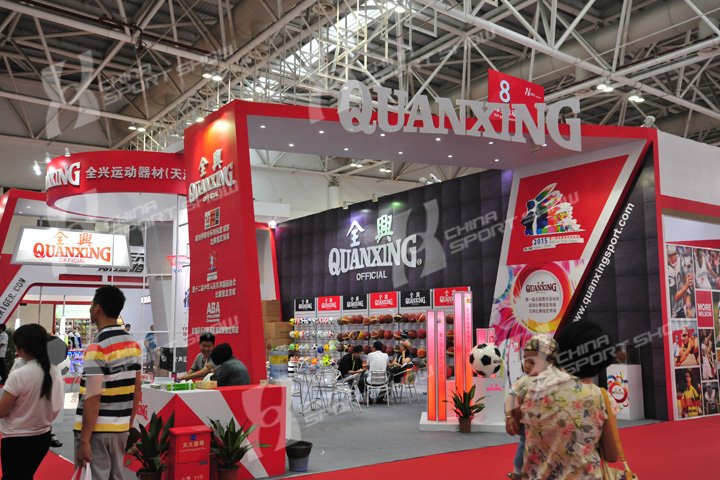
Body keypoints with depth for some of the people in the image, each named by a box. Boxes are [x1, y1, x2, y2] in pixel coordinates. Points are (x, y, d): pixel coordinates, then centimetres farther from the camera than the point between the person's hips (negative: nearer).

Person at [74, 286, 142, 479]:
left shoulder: (97, 348, -16)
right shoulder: (133, 345, 6)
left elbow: (93, 399, -19)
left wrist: (84, 440, -15)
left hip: (97, 429, -7)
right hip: (120, 427, 7)